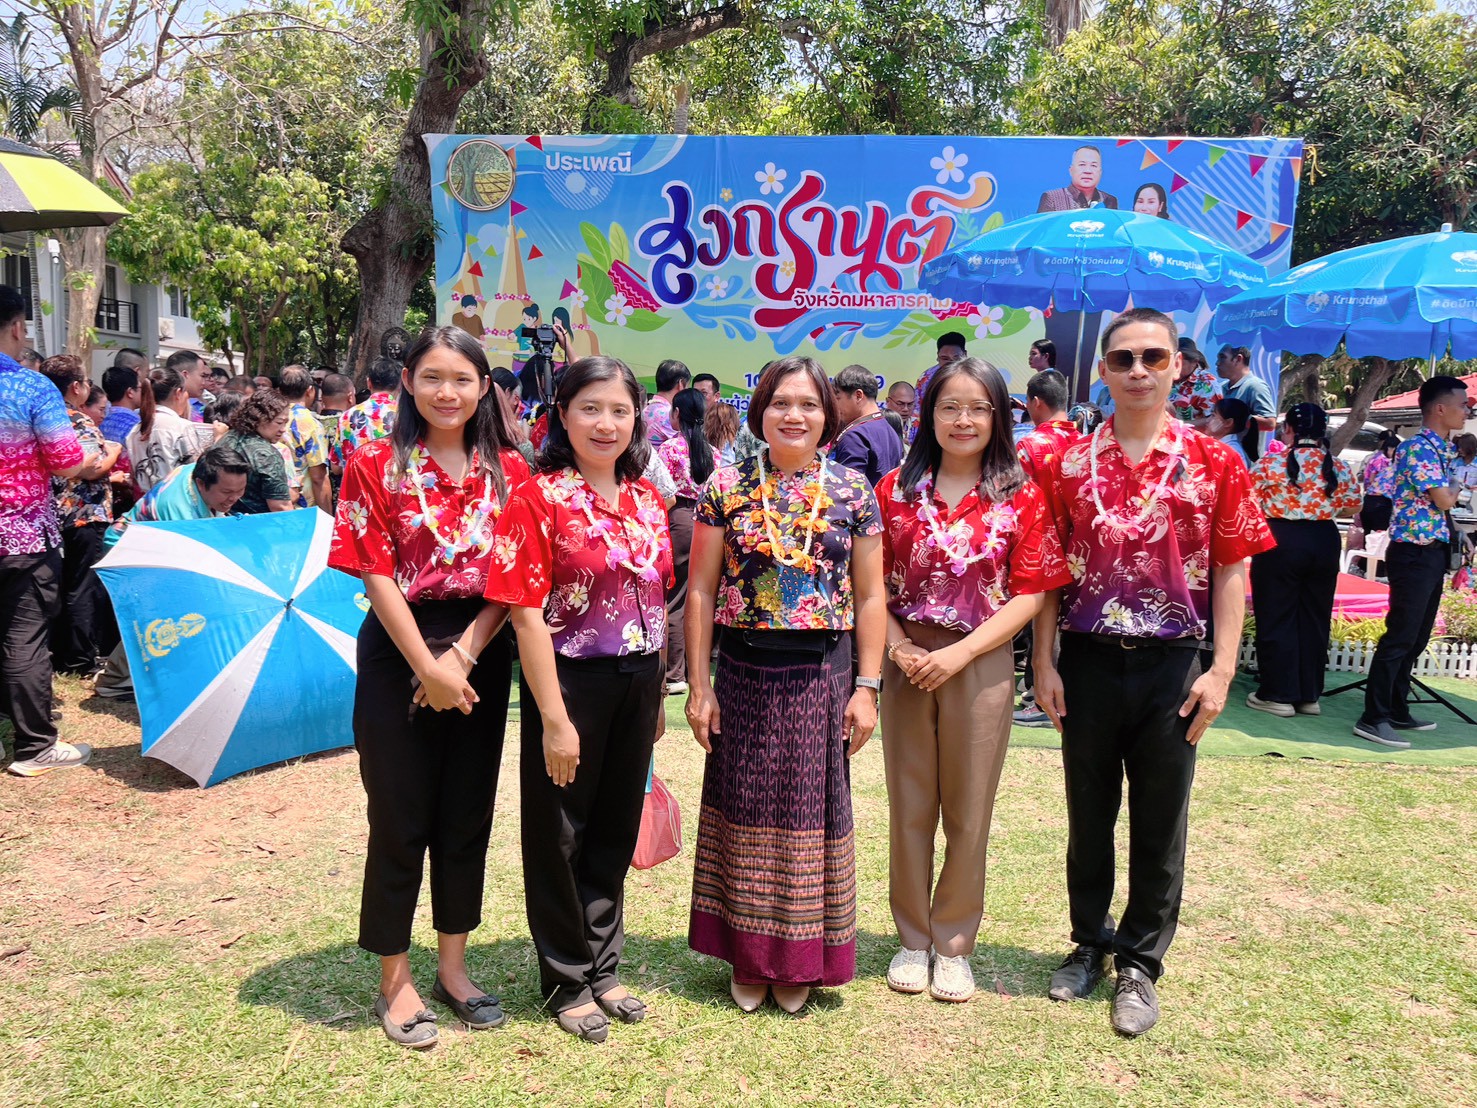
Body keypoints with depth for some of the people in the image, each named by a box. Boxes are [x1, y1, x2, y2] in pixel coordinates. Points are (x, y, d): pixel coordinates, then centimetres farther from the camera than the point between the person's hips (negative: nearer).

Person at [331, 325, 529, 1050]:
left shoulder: (507, 471, 4)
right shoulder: (377, 466, -4)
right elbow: (377, 576, -9)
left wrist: (463, 656, -12)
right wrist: (428, 665, -15)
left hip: (482, 658, 3)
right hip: (398, 657, -3)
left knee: (468, 815, 12)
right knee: (400, 820, 5)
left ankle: (453, 967, 29)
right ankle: (394, 980, 21)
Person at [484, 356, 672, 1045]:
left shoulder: (646, 498, 6)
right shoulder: (538, 498, -11)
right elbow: (527, 615, -15)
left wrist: (657, 695, 11)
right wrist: (555, 719, -18)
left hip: (638, 683, 6)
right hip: (571, 682, -5)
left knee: (615, 831, 17)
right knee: (560, 835, 10)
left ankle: (602, 968, 35)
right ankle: (567, 981, 28)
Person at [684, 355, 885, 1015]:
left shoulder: (853, 491, 2)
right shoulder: (726, 488, 0)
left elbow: (870, 596, 3)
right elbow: (700, 591, 1)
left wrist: (867, 687, -2)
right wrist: (698, 685, -3)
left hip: (823, 677, 0)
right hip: (744, 674, 0)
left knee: (811, 809, 7)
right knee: (745, 810, 7)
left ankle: (801, 961, 25)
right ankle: (748, 956, 25)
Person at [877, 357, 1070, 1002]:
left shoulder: (1022, 497, -2)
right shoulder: (896, 490, 4)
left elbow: (1030, 592, -6)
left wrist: (958, 653, -14)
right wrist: (898, 647, -12)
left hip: (982, 663, -1)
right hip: (907, 663, 2)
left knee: (968, 811, 8)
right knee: (910, 806, 11)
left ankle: (954, 943, 25)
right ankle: (912, 938, 27)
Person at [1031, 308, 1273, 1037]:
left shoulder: (1213, 463, -1)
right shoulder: (1070, 463, 2)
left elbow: (1230, 571, -2)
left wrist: (1220, 669, -8)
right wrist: (1044, 663, -3)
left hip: (1174, 664, -1)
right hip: (1089, 661, 1)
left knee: (1160, 824, 9)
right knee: (1089, 814, 14)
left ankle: (1139, 963, 24)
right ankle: (1089, 941, 33)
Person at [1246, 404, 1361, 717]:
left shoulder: (1270, 464, -11)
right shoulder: (1340, 467, 1)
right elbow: (1352, 507, 11)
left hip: (1280, 540, -4)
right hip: (1325, 542, 4)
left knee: (1277, 619, 4)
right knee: (1314, 619, 12)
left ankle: (1279, 695, 6)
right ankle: (1309, 695, 18)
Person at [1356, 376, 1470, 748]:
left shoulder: (1442, 449, 15)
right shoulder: (1418, 448, -14)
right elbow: (1445, 500, -17)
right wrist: (1457, 485, 2)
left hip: (1434, 552, 10)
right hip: (1414, 553, -10)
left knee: (1416, 639, 14)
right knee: (1400, 637, -9)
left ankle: (1397, 710, 22)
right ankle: (1373, 718, -6)